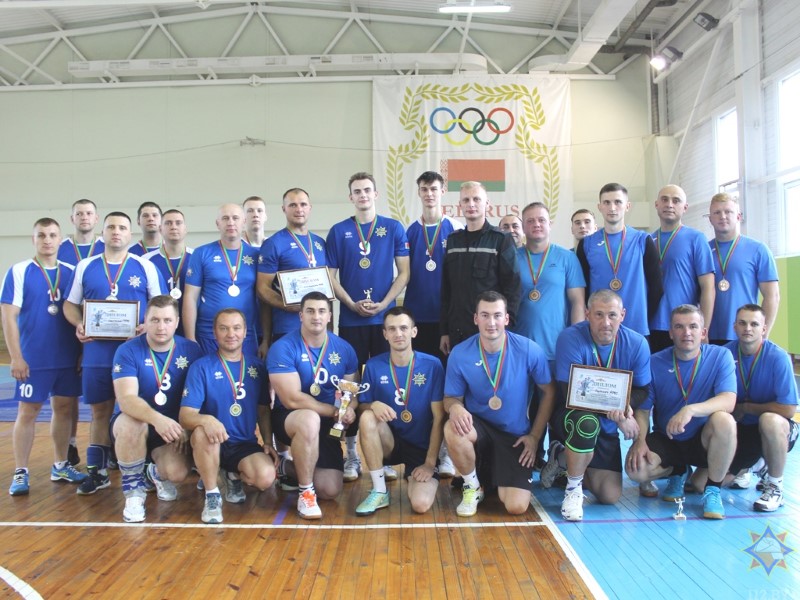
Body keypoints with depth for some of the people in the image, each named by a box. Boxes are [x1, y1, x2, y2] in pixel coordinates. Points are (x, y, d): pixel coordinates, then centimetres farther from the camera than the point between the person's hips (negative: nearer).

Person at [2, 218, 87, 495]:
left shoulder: (71, 272, 6)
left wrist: (83, 349, 4)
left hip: (69, 358, 4)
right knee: (27, 412, 3)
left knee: (64, 408, 10)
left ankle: (60, 466, 24)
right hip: (33, 359, -3)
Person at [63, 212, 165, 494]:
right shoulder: (85, 266, 9)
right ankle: (97, 471, 20)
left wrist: (148, 326, -16)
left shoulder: (146, 267, 3)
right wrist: (79, 325, -8)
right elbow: (70, 304, 12)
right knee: (100, 410, 9)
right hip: (97, 351, 2)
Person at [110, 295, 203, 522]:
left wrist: (186, 428, -17)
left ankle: (158, 474, 17)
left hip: (172, 430, 1)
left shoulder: (191, 350, -4)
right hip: (135, 424, -1)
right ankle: (133, 490, -10)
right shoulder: (128, 351, -11)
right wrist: (156, 418, -43)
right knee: (132, 423, -37)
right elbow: (126, 399, -25)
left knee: (178, 472, -26)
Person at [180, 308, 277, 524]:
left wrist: (268, 443, 0)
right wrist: (206, 419, -37)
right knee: (202, 432, -37)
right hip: (212, 443, -2)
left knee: (266, 477, -27)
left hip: (246, 445, 3)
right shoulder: (201, 367, -7)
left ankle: (235, 476, 12)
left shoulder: (257, 366, 4)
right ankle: (212, 495, -13)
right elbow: (185, 415, -15)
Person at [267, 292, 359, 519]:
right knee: (309, 419, -40)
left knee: (330, 491, -3)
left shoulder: (343, 349, -3)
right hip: (288, 419, -5)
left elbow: (353, 391, 2)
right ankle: (305, 492, -19)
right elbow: (292, 400, -24)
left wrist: (350, 408, -22)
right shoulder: (283, 348, -18)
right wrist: (335, 411, -22)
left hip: (327, 426, 5)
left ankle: (288, 468, 29)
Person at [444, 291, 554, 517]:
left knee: (517, 507, -14)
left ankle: (494, 472, 23)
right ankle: (472, 487, -5)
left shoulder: (529, 350, -13)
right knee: (453, 429, -36)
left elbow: (549, 392, -1)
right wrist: (455, 407, -28)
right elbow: (451, 397, -2)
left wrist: (535, 436, -4)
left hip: (515, 436, 0)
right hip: (478, 427, 0)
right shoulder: (460, 354, -12)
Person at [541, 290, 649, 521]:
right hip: (569, 418, -4)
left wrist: (625, 406, -27)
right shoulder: (571, 338, -22)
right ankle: (573, 489, -14)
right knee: (587, 421, -41)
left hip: (606, 427, 5)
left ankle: (563, 458, 25)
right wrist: (615, 414, -31)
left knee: (610, 496, -1)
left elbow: (641, 390, -3)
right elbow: (571, 393, -25)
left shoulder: (637, 344, -9)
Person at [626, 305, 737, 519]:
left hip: (703, 441, -1)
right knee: (636, 469, -27)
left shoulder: (720, 356, -10)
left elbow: (728, 401, -25)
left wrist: (691, 409, -42)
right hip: (666, 441, 2)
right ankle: (678, 472, 12)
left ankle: (712, 490, -11)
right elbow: (642, 409, -4)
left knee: (723, 420, -34)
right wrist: (640, 440, -23)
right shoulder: (655, 363, -6)